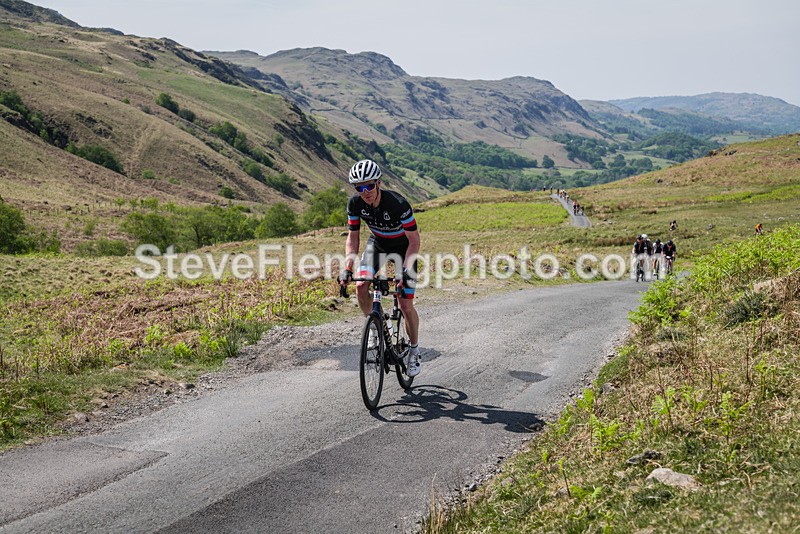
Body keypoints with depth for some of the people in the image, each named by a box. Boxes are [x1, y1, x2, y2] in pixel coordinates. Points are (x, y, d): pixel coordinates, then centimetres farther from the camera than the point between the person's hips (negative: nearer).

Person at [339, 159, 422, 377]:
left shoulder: (398, 204, -35)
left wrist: (405, 271, -36)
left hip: (403, 247, -4)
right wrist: (347, 269, -22)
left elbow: (414, 240, -27)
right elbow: (353, 238, -10)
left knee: (406, 305, -9)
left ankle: (414, 350, 14)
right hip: (377, 243, 4)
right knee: (361, 287, -20)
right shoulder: (355, 203, -21)